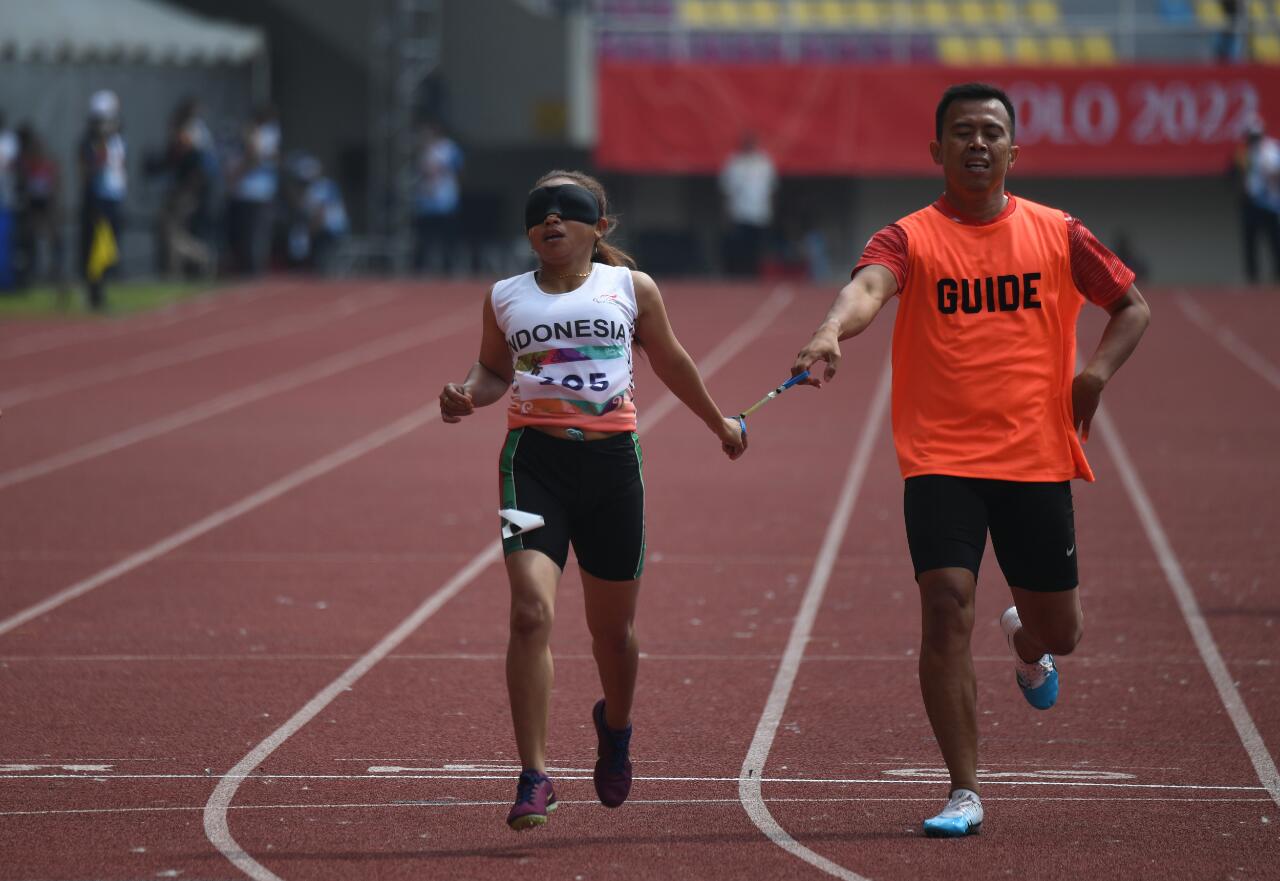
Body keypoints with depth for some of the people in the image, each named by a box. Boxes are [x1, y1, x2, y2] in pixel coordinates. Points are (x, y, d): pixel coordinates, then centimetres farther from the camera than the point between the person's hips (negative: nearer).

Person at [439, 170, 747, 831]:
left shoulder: (631, 288, 5)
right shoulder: (505, 297, 7)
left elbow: (670, 362, 19)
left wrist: (718, 422, 30)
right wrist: (467, 396, -1)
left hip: (610, 460, 1)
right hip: (534, 459, -1)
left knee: (613, 627, 11)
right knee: (532, 610, -19)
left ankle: (615, 726, 46)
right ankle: (534, 778, -15)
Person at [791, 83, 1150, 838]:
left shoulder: (1057, 235, 5)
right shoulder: (911, 239, -3)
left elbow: (1133, 306, 16)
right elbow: (868, 287, -25)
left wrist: (1096, 373, -3)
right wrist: (832, 334, -47)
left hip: (1037, 460, 2)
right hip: (941, 460, -2)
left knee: (1059, 632, 9)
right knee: (947, 606, -16)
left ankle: (1027, 644, 49)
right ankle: (965, 793, -5)